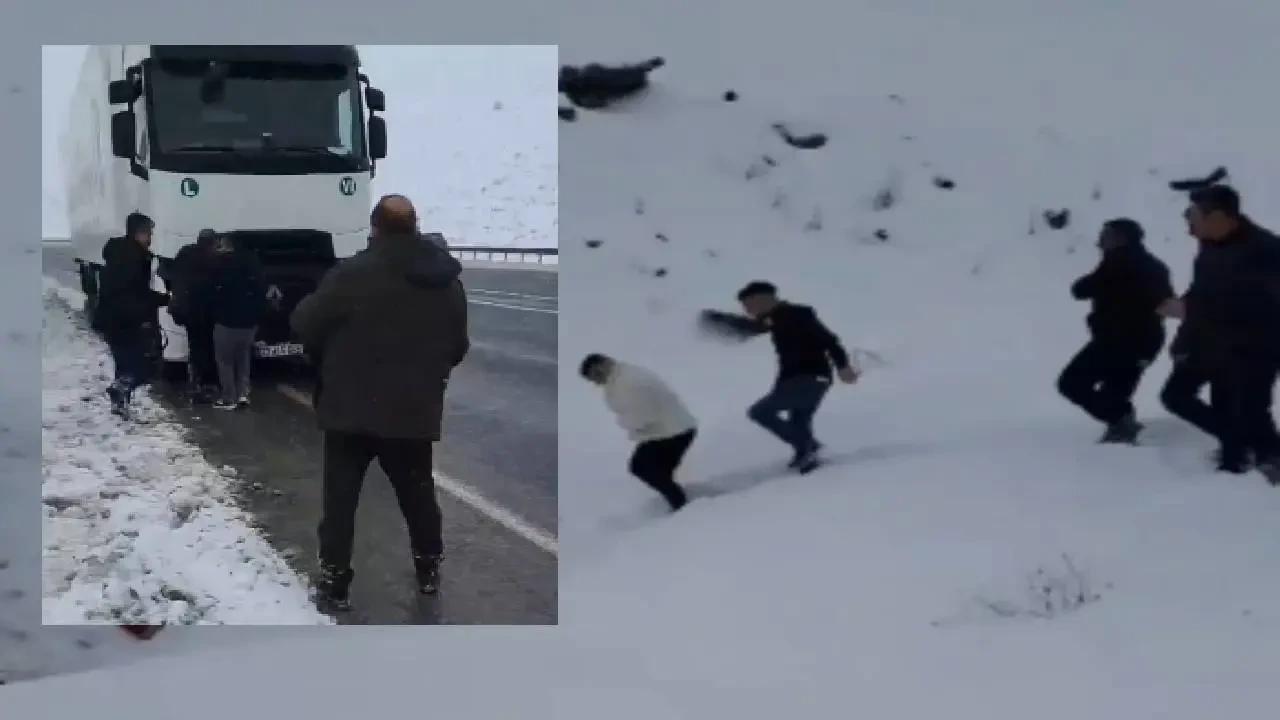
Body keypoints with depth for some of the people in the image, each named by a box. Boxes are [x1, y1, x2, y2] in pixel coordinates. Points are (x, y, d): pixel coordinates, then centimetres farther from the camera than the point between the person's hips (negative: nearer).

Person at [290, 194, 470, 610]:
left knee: (340, 499, 6)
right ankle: (429, 572, 30)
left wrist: (329, 360, 10)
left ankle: (334, 584, 5)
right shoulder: (448, 281, 3)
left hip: (353, 409, -4)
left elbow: (305, 325, -9)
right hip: (415, 411, 4)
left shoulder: (353, 275, -15)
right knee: (418, 495, 20)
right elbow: (458, 346, 12)